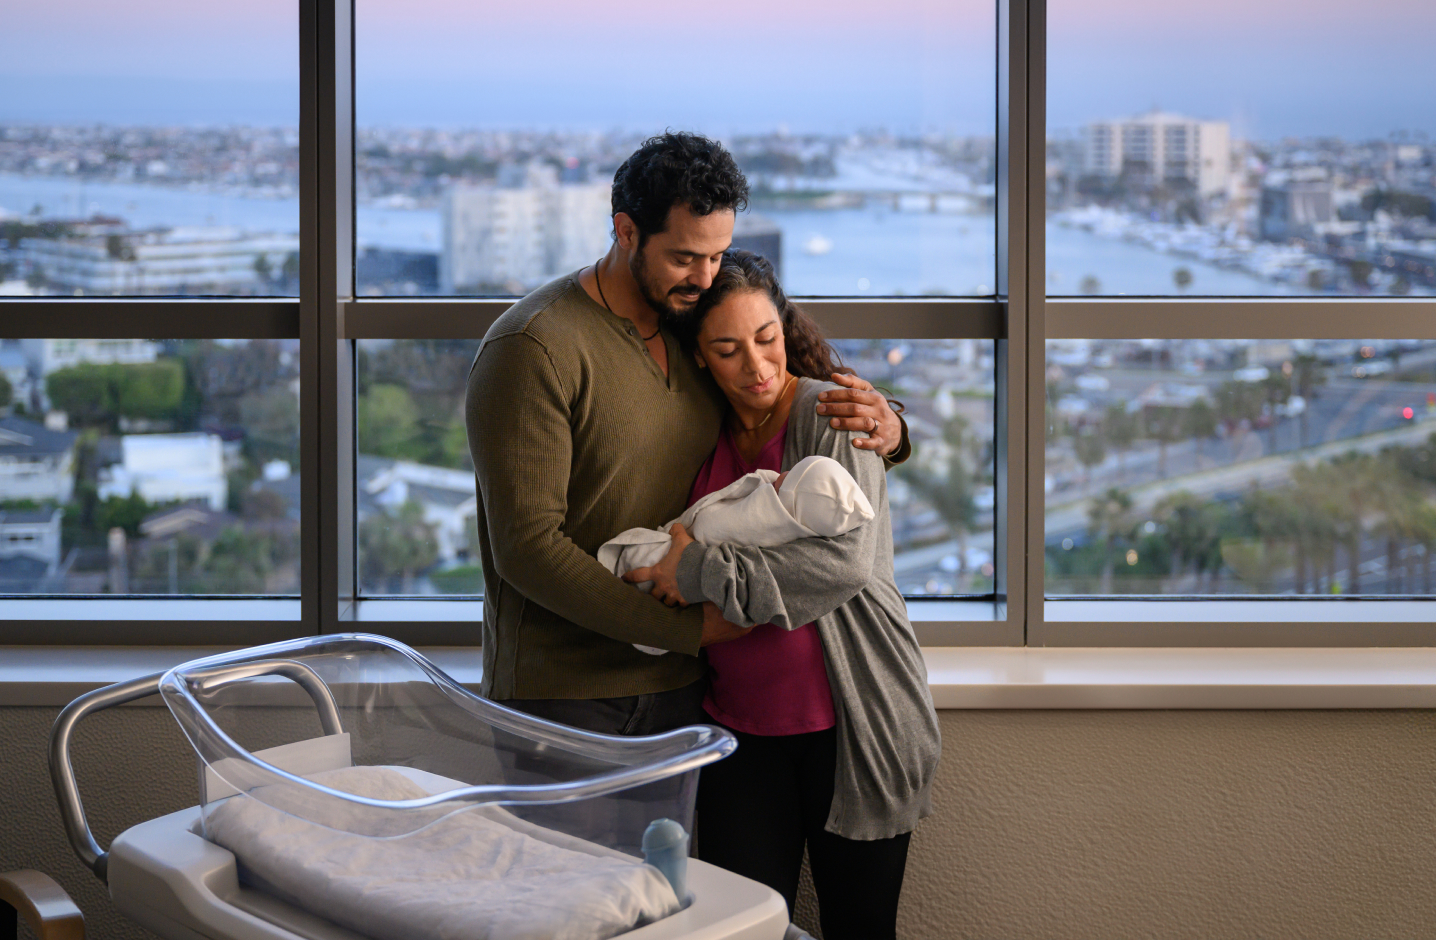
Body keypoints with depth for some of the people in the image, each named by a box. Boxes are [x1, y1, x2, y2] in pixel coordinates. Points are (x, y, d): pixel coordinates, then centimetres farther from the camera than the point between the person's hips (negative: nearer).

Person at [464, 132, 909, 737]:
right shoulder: (531, 350, -13)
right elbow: (526, 547, -18)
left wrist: (887, 432, -5)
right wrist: (690, 628, -17)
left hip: (678, 686, 5)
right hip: (559, 696, -5)